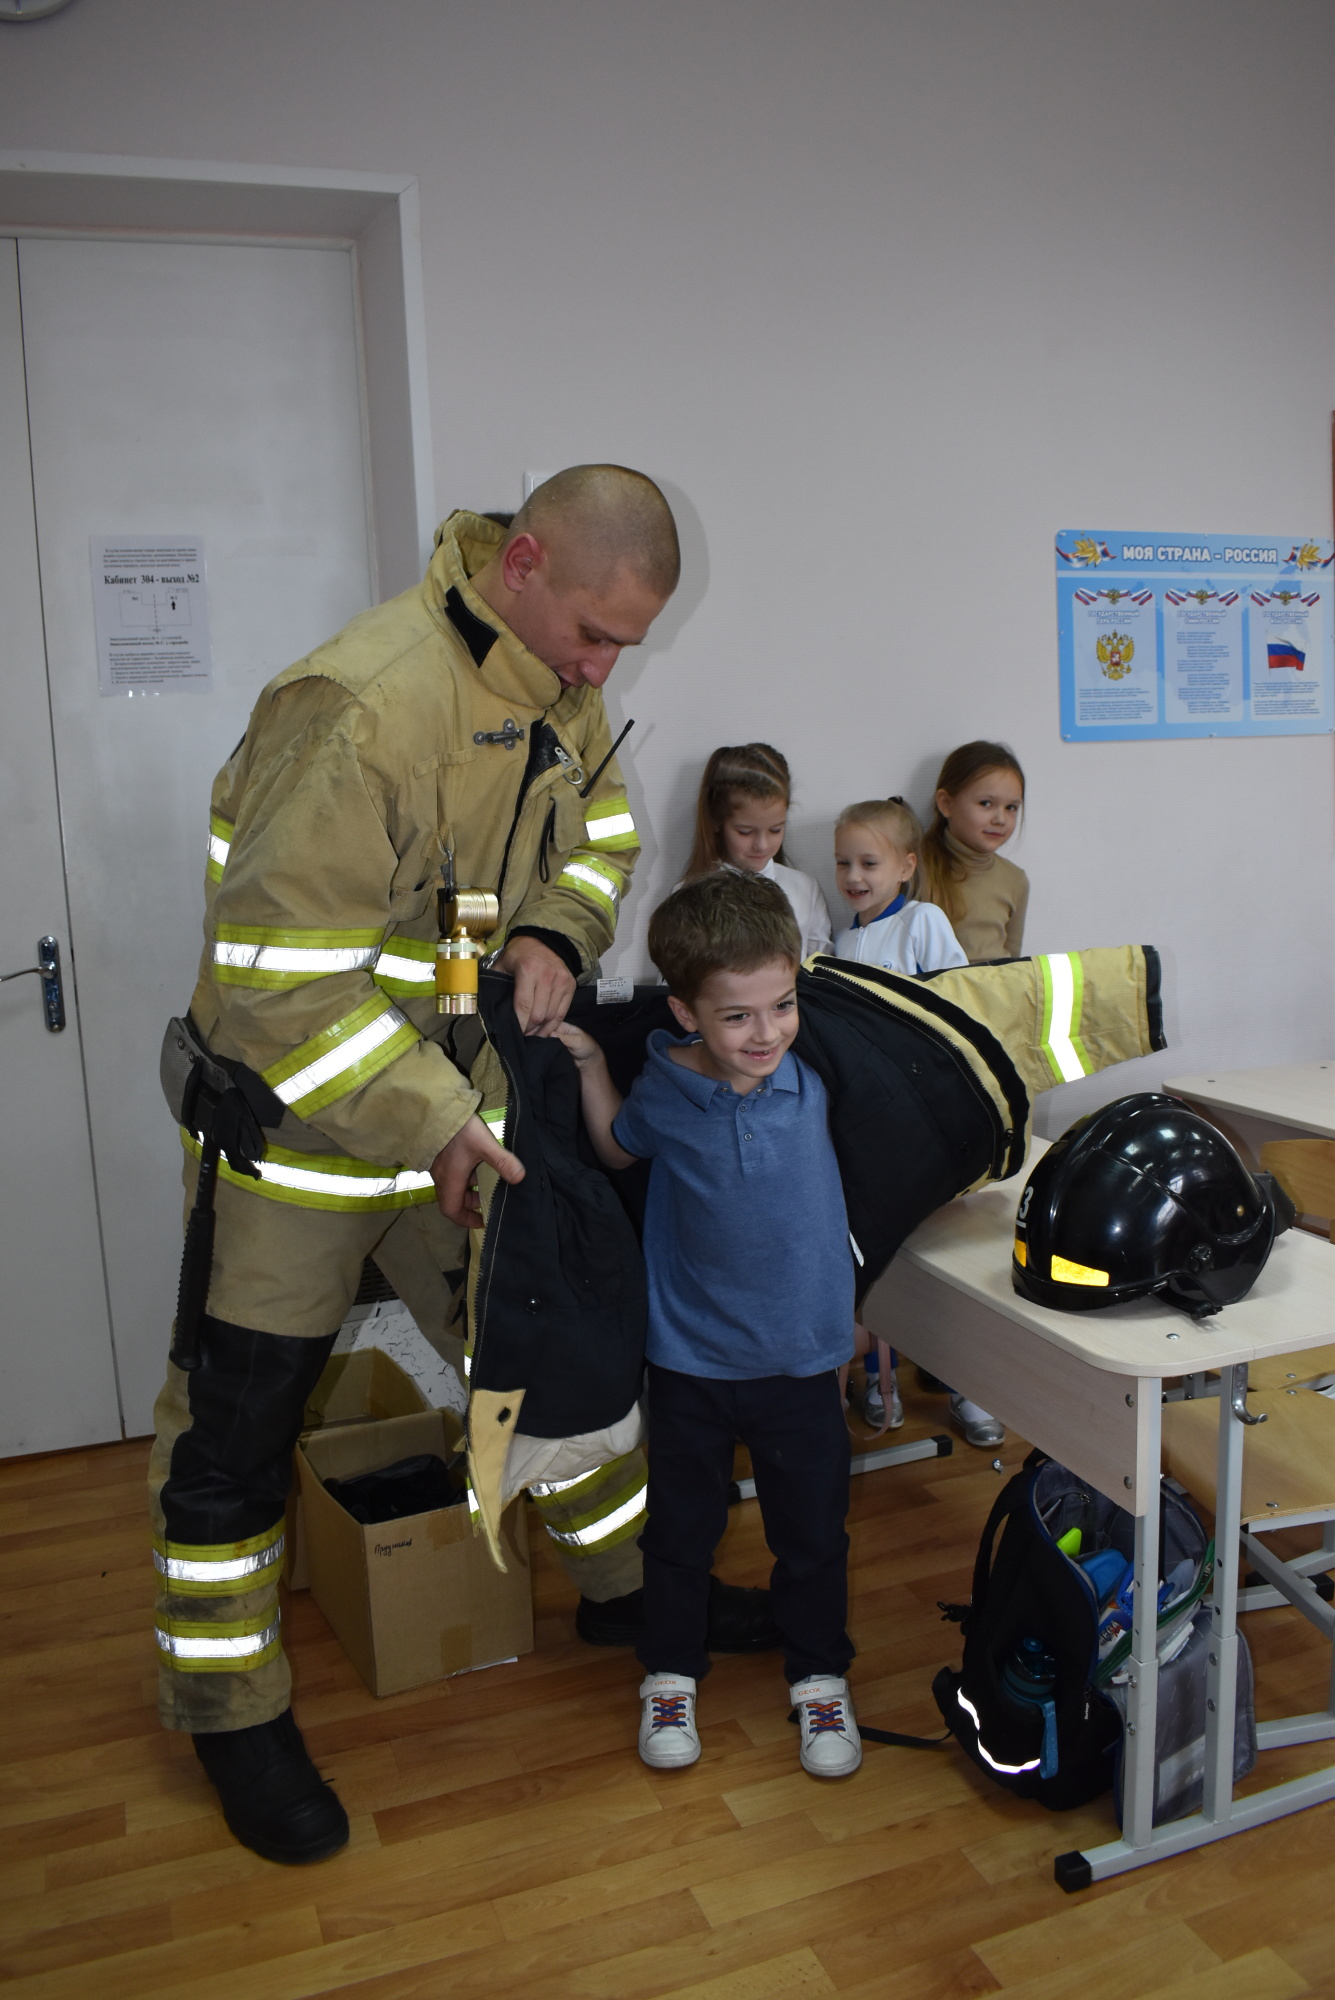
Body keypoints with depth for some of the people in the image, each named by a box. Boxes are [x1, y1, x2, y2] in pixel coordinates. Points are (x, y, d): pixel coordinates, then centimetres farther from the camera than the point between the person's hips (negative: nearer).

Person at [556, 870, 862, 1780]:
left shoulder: (816, 1074, -12)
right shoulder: (664, 1092, -14)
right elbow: (616, 1151, 10)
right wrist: (588, 1064, -5)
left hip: (801, 1355, 1)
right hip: (692, 1356, -1)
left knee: (813, 1532, 15)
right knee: (681, 1530, 16)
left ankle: (820, 1678, 38)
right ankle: (671, 1674, 38)